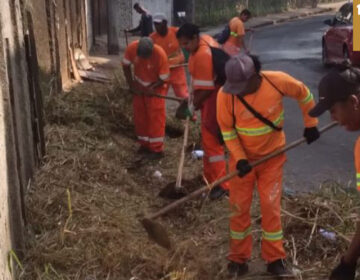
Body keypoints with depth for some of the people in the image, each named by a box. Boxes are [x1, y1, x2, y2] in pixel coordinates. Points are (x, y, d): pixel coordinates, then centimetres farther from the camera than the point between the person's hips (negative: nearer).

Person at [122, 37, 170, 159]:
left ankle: (157, 149, -1)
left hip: (155, 86, -4)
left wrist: (151, 88, -28)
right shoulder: (132, 48, -25)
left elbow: (164, 78, -21)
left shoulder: (160, 54, -33)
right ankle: (144, 144, 22)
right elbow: (126, 65, -6)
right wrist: (131, 84, -10)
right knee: (139, 115, 8)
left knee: (155, 116, -7)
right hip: (139, 86, 4)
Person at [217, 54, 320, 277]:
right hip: (242, 157, 0)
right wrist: (240, 158, -19)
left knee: (271, 206, 2)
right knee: (239, 207, 6)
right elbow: (226, 129, -10)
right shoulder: (226, 94, -23)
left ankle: (275, 259, 18)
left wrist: (311, 124, 2)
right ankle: (239, 258, 23)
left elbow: (303, 94, -3)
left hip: (272, 156, 0)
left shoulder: (277, 80, -23)